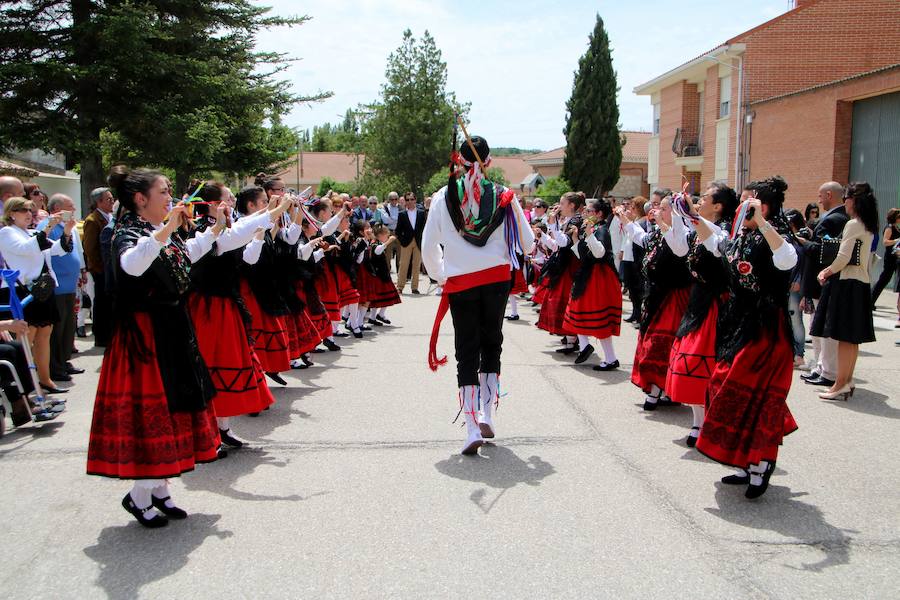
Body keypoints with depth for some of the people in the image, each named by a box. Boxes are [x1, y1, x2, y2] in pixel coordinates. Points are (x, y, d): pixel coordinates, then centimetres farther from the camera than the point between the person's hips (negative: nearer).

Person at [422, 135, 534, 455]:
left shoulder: (444, 197, -3)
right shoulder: (504, 196, -2)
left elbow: (428, 245, 0)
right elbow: (527, 243, 3)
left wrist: (439, 276, 17)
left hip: (459, 282, 0)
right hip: (497, 279, 1)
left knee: (467, 353, 5)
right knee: (492, 344, 18)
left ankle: (472, 429, -2)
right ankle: (487, 416, 16)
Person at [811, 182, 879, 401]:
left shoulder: (853, 224, -13)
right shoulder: (869, 227, 13)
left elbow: (843, 258, -18)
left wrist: (828, 271, -1)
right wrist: (830, 270, 11)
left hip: (847, 283, -9)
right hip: (861, 283, 9)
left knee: (844, 335, -6)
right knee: (852, 337, 13)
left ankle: (841, 384, -4)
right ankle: (848, 381, 19)